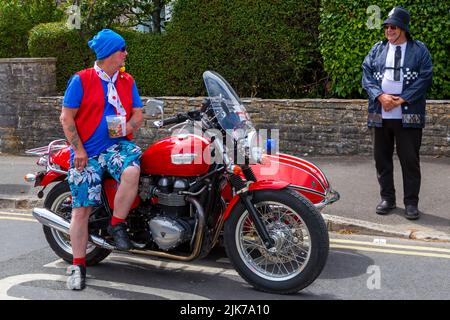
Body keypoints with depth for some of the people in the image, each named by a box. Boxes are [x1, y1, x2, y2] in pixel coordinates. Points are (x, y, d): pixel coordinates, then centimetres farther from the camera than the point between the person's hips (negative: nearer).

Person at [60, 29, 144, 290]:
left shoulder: (128, 81, 10)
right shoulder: (81, 80, -1)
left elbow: (138, 114, 12)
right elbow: (66, 117, -2)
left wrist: (127, 128, -10)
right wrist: (78, 149, -9)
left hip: (118, 144, 2)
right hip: (87, 151, -2)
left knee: (131, 171, -32)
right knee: (82, 207, -3)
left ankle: (117, 224, -12)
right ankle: (78, 265, 8)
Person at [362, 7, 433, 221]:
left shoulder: (419, 50, 3)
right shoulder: (377, 49, 12)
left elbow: (425, 78, -5)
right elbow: (366, 74, 3)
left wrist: (401, 99, -14)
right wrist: (380, 96, -13)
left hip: (408, 116, -3)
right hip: (380, 115, 3)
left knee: (410, 160, 1)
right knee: (382, 159, 9)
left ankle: (411, 202, 11)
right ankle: (387, 198, 23)